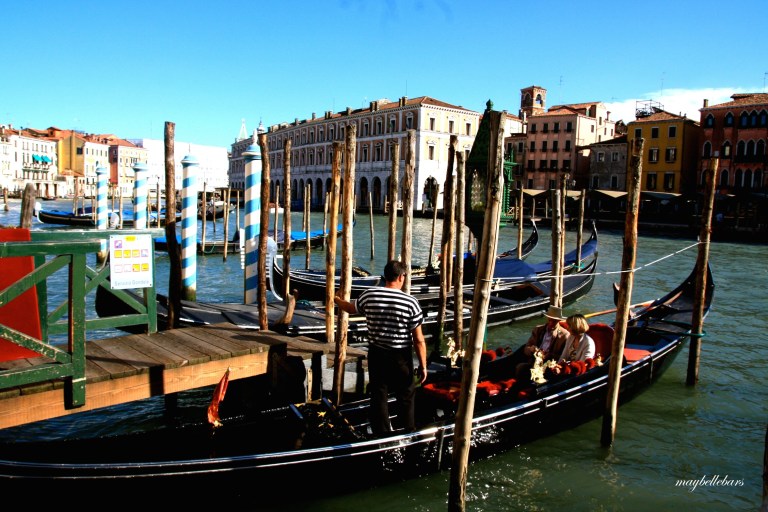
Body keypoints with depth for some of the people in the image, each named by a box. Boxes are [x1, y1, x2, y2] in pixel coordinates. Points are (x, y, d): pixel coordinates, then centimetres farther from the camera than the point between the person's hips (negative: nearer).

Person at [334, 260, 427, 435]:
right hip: (401, 358, -2)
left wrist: (336, 299, 36)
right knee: (406, 397, 16)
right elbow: (419, 340, -13)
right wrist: (423, 366, -2)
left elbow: (351, 308, 15)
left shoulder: (368, 296, -8)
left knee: (378, 396, 15)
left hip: (376, 355, 3)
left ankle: (382, 434, 27)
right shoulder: (410, 302, -16)